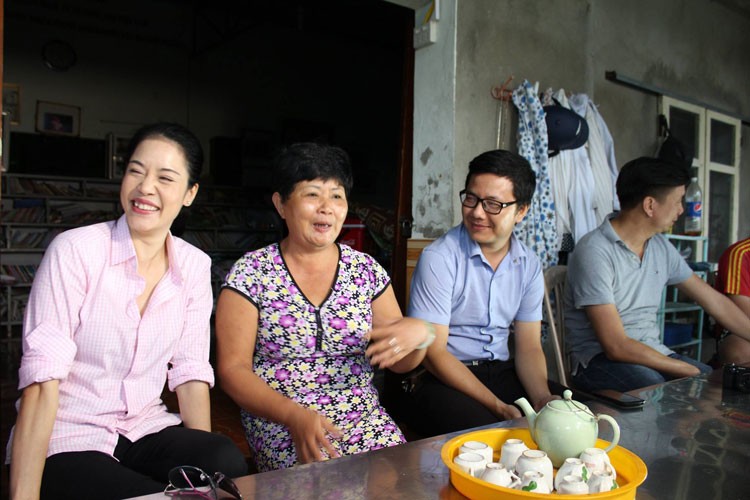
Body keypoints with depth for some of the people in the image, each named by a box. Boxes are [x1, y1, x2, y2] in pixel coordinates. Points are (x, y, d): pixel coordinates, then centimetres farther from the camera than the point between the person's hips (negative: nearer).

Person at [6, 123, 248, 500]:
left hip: (147, 431, 3)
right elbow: (42, 377, -17)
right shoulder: (75, 250, -12)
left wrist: (205, 457, -10)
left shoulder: (194, 266, 1)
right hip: (66, 443, -2)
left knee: (227, 463, -25)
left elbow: (190, 372, 1)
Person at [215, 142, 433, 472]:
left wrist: (419, 334, -15)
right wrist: (294, 415, -21)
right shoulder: (250, 273, -5)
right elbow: (233, 368, -6)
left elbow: (400, 363, 8)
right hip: (279, 420, -3)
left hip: (363, 416, 4)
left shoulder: (367, 270, 4)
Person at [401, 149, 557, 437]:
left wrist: (543, 397, -15)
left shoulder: (529, 266, 5)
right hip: (439, 379, -5)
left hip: (501, 371, 6)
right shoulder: (439, 258, -13)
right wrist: (498, 407, -20)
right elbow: (434, 353, -16)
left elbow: (528, 346, 6)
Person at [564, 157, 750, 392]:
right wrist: (691, 371, -16)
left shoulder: (661, 247, 8)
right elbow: (617, 347, -21)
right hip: (600, 360, -7)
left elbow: (715, 302, 18)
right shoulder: (595, 252, -18)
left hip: (653, 353, 8)